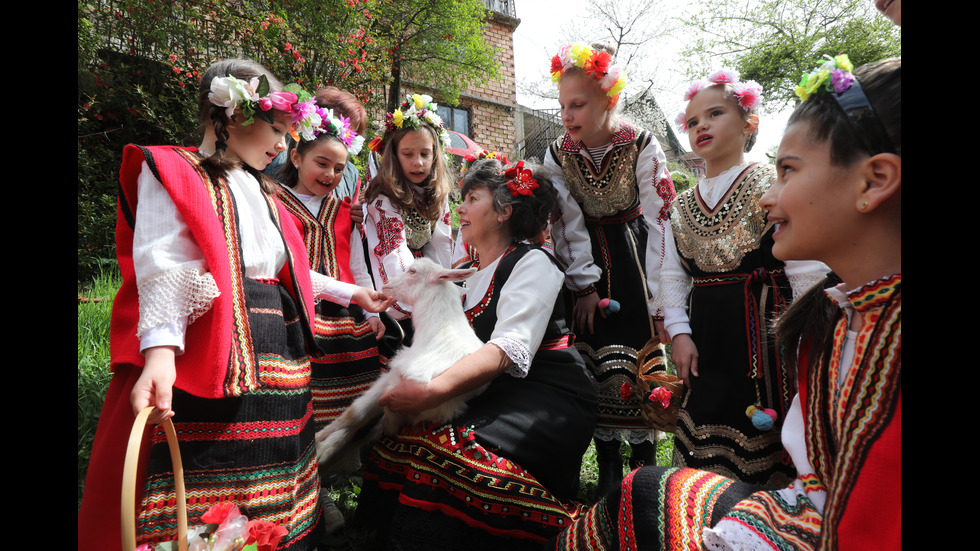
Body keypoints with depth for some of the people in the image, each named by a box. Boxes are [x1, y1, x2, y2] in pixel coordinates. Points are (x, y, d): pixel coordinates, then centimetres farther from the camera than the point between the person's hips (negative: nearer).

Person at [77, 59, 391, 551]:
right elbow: (164, 270, -14)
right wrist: (160, 350, -28)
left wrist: (351, 293, 29)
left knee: (275, 502, 8)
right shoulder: (172, 173, 1)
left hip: (277, 357, 7)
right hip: (211, 360, -7)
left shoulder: (261, 192, 23)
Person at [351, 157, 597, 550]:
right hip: (495, 396, 7)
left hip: (548, 398, -7)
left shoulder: (532, 263, -7)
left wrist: (432, 391, -33)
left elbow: (508, 349, -22)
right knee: (401, 442, -14)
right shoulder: (471, 271, 17)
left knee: (452, 450, -30)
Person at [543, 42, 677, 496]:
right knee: (596, 367, 0)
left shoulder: (642, 147, -11)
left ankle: (644, 470, 12)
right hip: (588, 266, 2)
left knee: (637, 367, -5)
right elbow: (568, 225, -3)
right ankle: (608, 473, 13)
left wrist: (657, 297, -13)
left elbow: (659, 221, -11)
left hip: (634, 258, -2)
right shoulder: (557, 155, -3)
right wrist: (584, 286, -7)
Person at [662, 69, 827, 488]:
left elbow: (808, 269, -7)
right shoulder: (683, 206, 11)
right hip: (704, 341, 5)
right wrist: (679, 333, 0)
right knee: (704, 456, 13)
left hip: (764, 334, -4)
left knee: (763, 454, 2)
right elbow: (672, 275, 11)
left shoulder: (774, 185, -4)